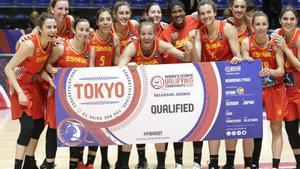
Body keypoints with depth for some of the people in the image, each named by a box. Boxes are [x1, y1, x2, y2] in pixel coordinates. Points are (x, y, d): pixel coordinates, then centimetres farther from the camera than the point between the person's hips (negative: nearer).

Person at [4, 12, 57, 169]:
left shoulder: (51, 42, -8)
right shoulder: (30, 45, -29)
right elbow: (8, 69, -25)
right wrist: (20, 93, -29)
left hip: (34, 84, 8)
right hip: (20, 85, -8)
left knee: (39, 123, 11)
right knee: (27, 126, -16)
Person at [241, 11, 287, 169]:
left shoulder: (275, 43, -14)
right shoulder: (246, 43, -10)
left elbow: (281, 70, -17)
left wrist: (271, 72, -38)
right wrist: (247, 64, -30)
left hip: (275, 89, -1)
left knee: (276, 130, 2)